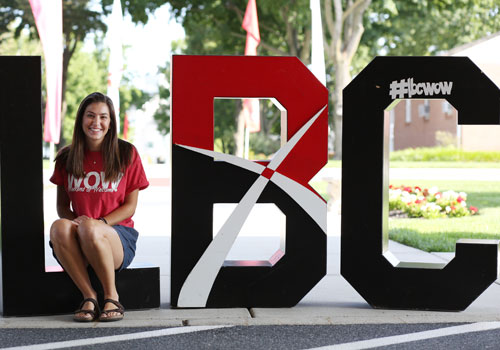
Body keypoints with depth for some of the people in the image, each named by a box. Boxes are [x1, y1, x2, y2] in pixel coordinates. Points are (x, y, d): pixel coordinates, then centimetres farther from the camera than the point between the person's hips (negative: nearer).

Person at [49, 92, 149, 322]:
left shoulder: (127, 154, 3)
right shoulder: (66, 158, 10)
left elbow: (130, 206, 1)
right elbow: (62, 205, 13)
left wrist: (99, 223, -16)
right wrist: (71, 219, -12)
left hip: (118, 235, -2)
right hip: (77, 243, 2)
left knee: (90, 230, -37)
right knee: (59, 227, -33)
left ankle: (112, 297, -19)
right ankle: (89, 297, -25)